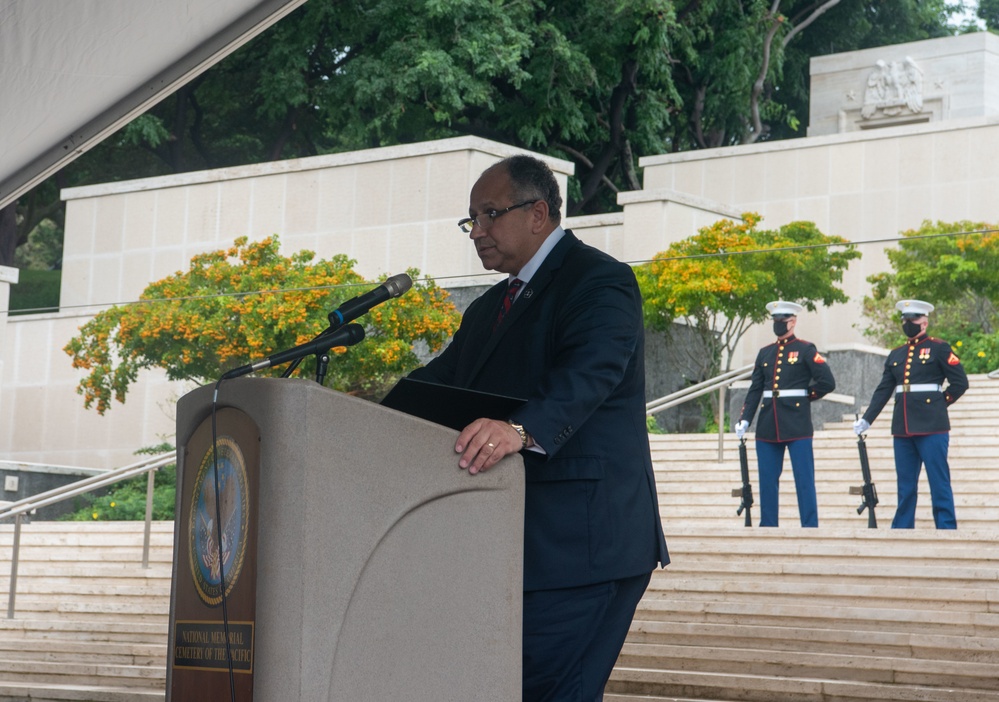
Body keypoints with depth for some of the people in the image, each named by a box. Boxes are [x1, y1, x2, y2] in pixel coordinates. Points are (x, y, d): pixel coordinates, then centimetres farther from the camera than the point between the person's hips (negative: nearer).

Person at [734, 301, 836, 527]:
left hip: (797, 425, -5)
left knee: (804, 480, -4)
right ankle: (768, 528, 12)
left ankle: (810, 527, -2)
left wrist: (805, 396, 0)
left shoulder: (805, 350, 0)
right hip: (768, 426, 5)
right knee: (767, 480, 6)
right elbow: (755, 390, 12)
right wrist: (744, 419, 2)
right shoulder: (765, 353, 14)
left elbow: (827, 382, -6)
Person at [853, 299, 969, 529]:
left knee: (939, 482, -4)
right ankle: (901, 530, 13)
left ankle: (946, 528, -2)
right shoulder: (896, 355, 15)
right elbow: (883, 390, 14)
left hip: (931, 426, -5)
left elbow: (960, 382, -2)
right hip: (903, 429, 5)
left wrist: (940, 402, -2)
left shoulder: (939, 348, 0)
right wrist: (866, 419, 8)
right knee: (905, 484, 8)